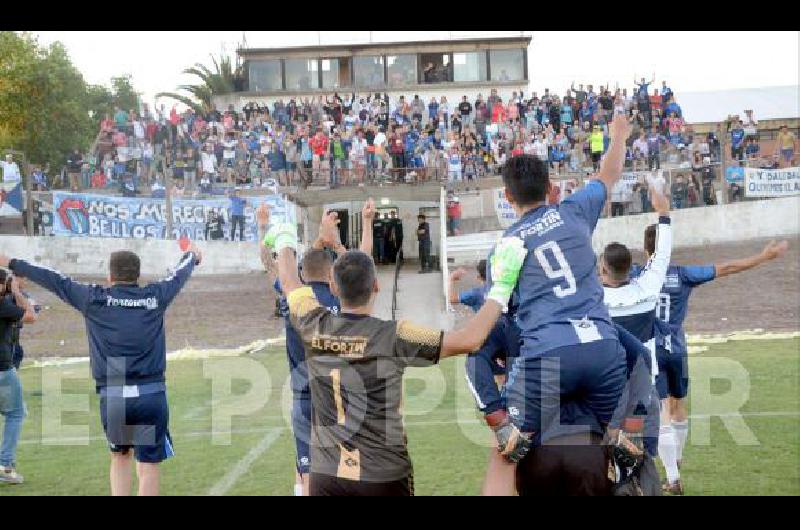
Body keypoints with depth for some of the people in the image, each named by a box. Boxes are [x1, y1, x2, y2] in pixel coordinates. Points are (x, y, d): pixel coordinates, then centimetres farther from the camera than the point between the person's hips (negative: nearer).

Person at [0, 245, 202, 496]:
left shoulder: (95, 299, 1)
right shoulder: (155, 296, 4)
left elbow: (55, 281, 11)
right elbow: (179, 275, 23)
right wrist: (192, 256, 45)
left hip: (112, 397, 1)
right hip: (151, 395, -1)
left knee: (119, 457, 21)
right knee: (148, 466, 2)